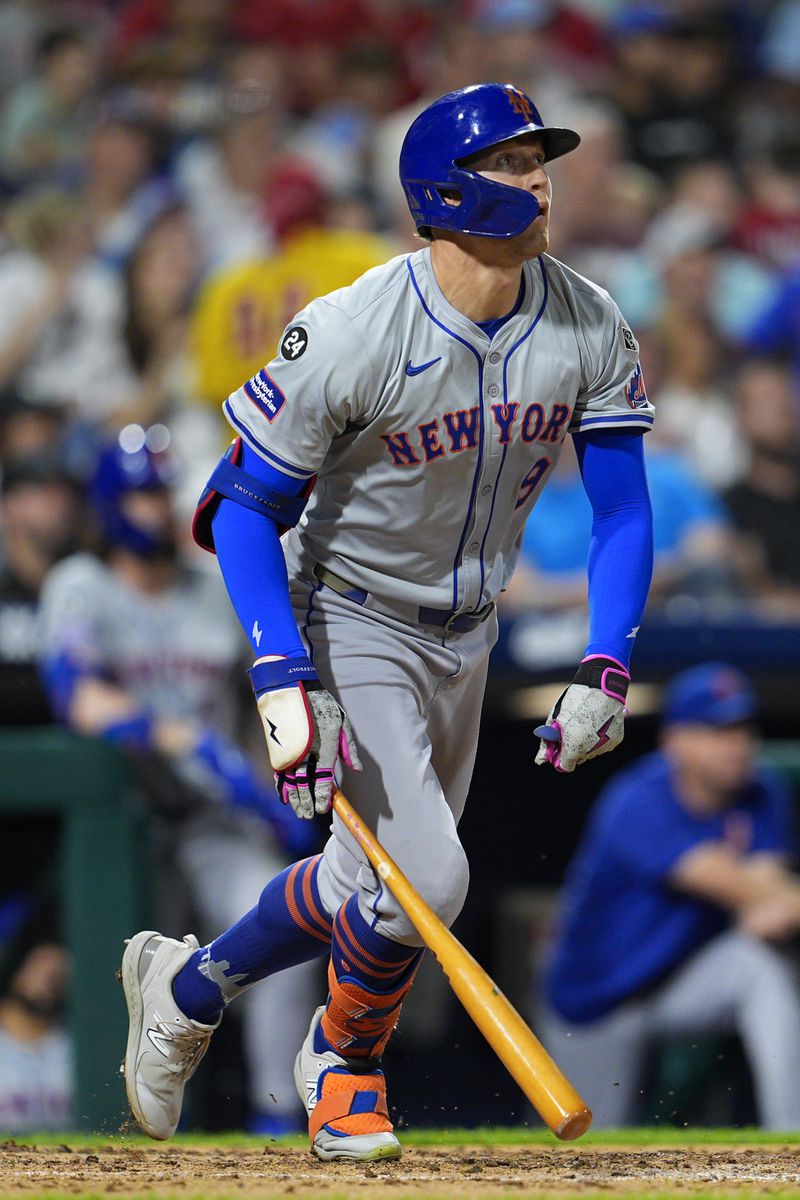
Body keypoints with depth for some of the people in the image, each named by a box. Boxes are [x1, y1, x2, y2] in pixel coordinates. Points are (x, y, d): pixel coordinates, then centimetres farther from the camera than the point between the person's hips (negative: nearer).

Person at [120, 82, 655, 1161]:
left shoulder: (588, 329, -11)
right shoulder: (353, 334, -25)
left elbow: (623, 508, -2)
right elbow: (244, 505, -18)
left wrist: (605, 674, -14)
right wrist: (283, 687, -28)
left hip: (466, 632, 6)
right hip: (348, 622, -6)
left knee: (379, 880, 14)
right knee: (424, 880, -17)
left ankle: (188, 986, 39)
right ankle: (346, 1058, 11)